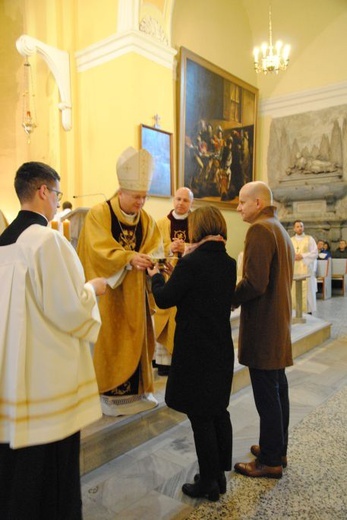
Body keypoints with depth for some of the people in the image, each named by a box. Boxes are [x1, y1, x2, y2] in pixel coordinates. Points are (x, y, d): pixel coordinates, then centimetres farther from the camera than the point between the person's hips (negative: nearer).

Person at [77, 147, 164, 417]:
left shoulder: (146, 219, 7)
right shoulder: (99, 214, -9)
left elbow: (155, 249, 1)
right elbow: (100, 251, -19)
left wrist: (153, 261, -22)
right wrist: (130, 258, -33)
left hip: (135, 291, 5)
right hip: (108, 291, -5)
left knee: (136, 338, 11)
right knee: (110, 339, 0)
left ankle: (136, 389, 24)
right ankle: (109, 392, 13)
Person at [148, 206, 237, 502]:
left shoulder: (191, 262, -19)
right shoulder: (230, 264, 2)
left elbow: (164, 300, -12)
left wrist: (156, 276, 7)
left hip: (195, 350, -7)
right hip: (221, 347, 7)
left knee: (200, 416, 6)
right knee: (219, 411, 19)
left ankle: (208, 483, 21)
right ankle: (220, 475, 33)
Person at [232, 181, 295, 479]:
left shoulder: (260, 229, -16)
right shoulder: (280, 230, 14)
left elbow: (254, 283, -24)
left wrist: (229, 300, -9)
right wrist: (237, 296, 13)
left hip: (263, 326, -10)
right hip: (279, 324, 10)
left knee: (267, 395, 2)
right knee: (278, 390, 18)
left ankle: (270, 461, 17)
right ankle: (277, 449, 33)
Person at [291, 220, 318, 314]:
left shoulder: (309, 239, 5)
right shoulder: (290, 240, 13)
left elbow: (315, 253, -2)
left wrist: (302, 256, -13)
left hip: (306, 269, -2)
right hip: (294, 269, 2)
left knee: (307, 290, -4)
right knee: (295, 291, -1)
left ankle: (308, 311, 2)